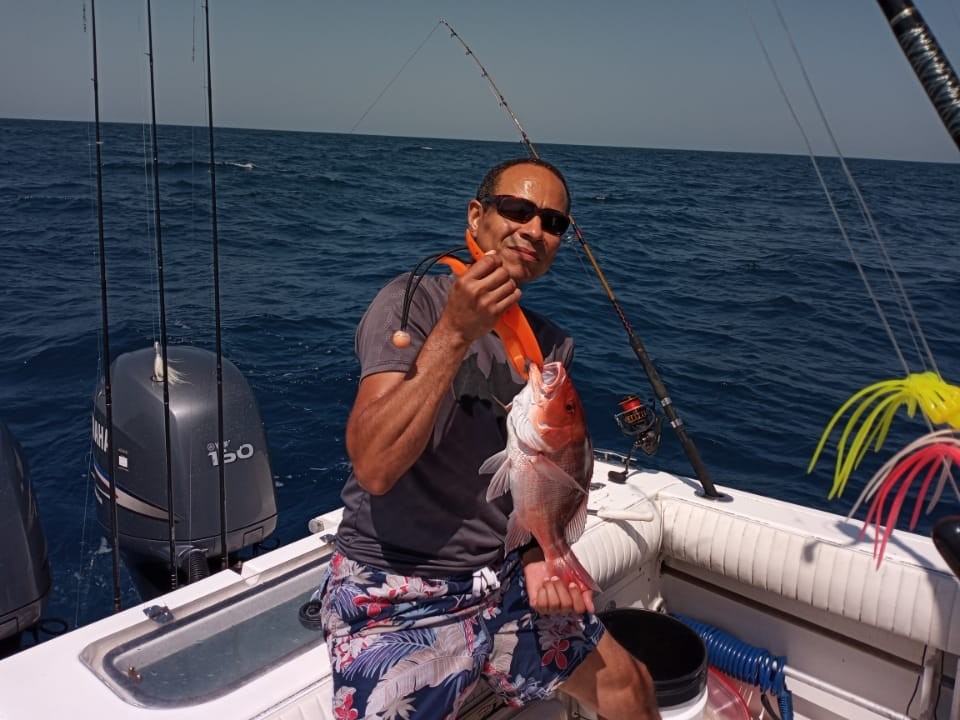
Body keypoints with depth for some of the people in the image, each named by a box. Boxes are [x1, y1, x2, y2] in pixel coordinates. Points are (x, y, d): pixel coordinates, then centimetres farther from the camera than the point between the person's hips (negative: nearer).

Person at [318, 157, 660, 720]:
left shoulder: (553, 345, 3)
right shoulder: (412, 302, -16)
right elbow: (375, 467, -27)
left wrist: (539, 555, -10)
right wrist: (455, 332, -31)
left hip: (506, 578, 6)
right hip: (396, 595, -5)